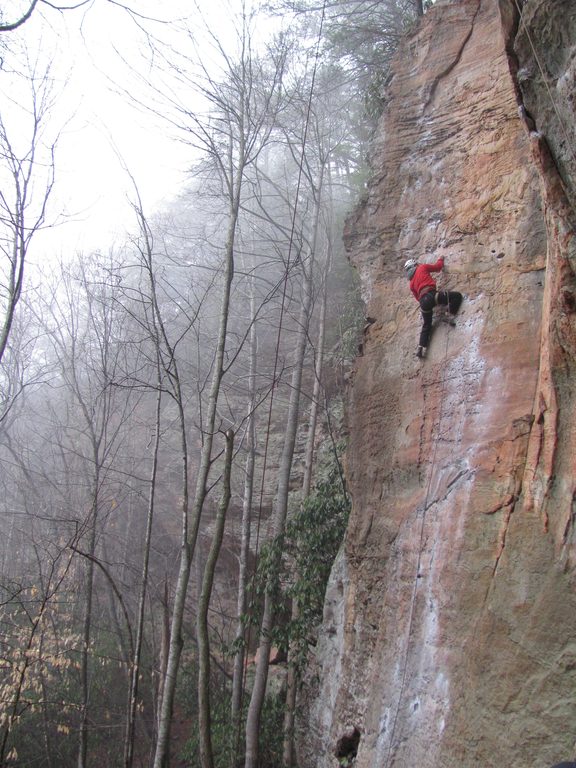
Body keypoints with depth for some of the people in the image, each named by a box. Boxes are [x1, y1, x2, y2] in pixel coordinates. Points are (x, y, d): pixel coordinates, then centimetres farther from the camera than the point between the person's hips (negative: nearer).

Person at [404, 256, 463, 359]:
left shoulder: (411, 283, 28)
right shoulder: (422, 268, 16)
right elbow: (438, 266, 22)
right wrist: (441, 259, 42)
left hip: (423, 301, 6)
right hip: (431, 295, -6)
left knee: (426, 326, 17)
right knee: (457, 295, 3)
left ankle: (421, 348, 10)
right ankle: (450, 316, -11)